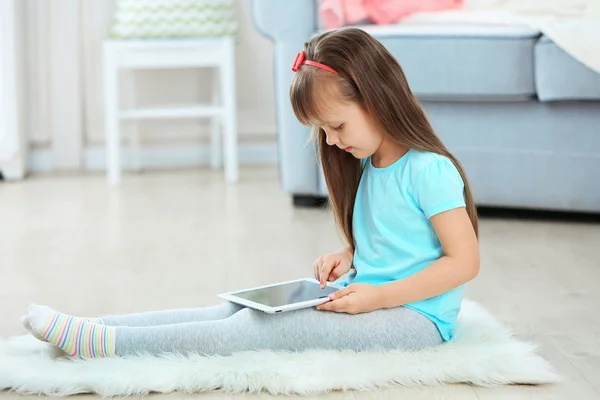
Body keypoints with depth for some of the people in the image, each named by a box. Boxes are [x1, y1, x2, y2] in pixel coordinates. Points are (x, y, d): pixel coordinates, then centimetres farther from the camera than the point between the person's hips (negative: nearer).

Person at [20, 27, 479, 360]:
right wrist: (346, 260, 6)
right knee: (239, 311, -9)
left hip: (416, 316, -9)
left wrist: (377, 297, -21)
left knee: (267, 328, -24)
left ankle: (100, 343, -32)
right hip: (367, 301, 9)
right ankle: (95, 329, -19)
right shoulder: (369, 165, 15)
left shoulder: (428, 170, -14)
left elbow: (465, 260, -17)